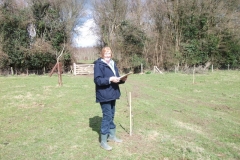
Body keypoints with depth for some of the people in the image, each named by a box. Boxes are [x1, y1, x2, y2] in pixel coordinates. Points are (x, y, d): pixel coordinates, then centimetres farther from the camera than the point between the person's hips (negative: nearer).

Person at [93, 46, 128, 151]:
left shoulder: (113, 64, 14)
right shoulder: (99, 65, -11)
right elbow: (97, 80, -18)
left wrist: (122, 79, -5)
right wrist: (110, 79, -27)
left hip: (112, 94, 8)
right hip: (104, 95, -8)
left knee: (111, 115, 17)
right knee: (107, 116, -6)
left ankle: (112, 135, 33)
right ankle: (103, 141, 6)